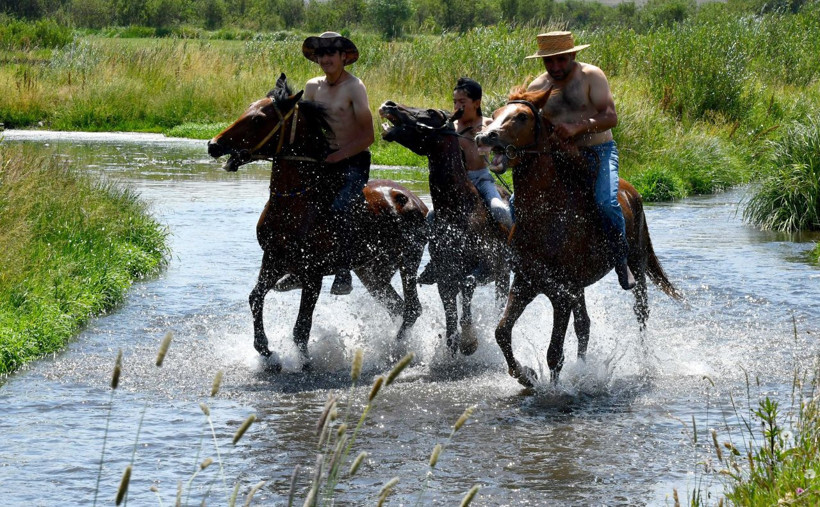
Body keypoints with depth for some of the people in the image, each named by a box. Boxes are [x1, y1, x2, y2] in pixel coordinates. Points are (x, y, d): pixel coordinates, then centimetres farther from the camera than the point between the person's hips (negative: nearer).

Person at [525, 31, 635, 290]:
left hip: (599, 152, -4)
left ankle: (621, 261, -11)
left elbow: (611, 117, -17)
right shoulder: (537, 87, 4)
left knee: (606, 202, -31)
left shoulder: (591, 76, -8)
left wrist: (577, 128, -32)